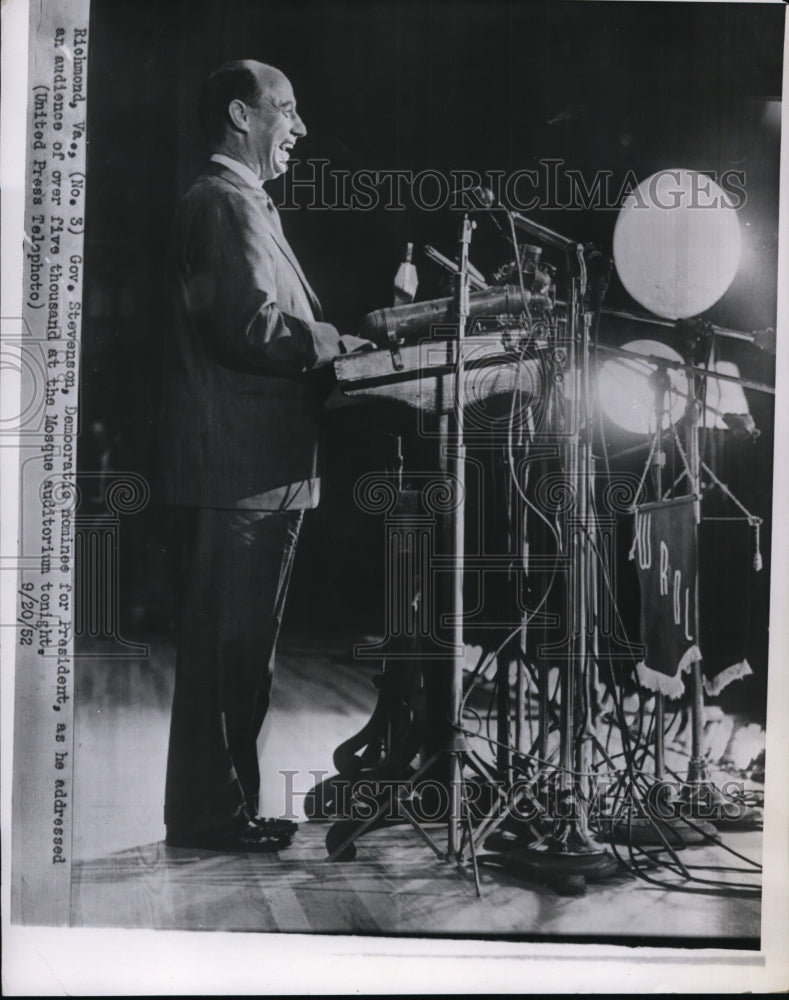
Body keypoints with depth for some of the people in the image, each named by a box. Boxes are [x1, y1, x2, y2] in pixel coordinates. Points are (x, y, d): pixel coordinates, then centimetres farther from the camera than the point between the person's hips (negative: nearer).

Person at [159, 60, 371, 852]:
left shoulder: (235, 201, 24)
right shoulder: (227, 202, -9)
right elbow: (253, 328, -21)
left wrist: (339, 340, 11)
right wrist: (342, 340, -10)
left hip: (249, 462, 11)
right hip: (242, 462, -11)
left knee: (232, 641, 14)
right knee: (227, 644, -4)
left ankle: (222, 805, 23)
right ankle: (210, 813, 6)